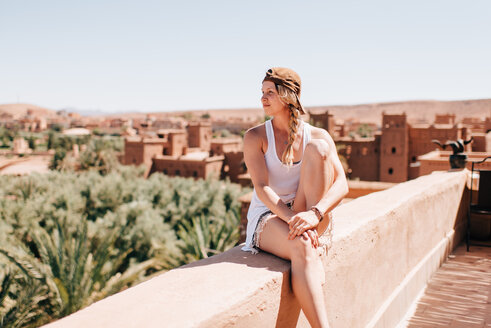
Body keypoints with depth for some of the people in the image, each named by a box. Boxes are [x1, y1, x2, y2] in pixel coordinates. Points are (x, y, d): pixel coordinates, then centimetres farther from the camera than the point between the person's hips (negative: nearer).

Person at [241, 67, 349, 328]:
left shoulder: (318, 136, 2)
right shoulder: (255, 137, -1)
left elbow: (341, 185, -12)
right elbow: (261, 188, -14)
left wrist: (314, 214, -33)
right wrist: (293, 219, -31)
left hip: (315, 221, 2)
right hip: (267, 218, -2)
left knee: (318, 148, -20)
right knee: (301, 248, -38)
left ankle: (314, 248, -25)